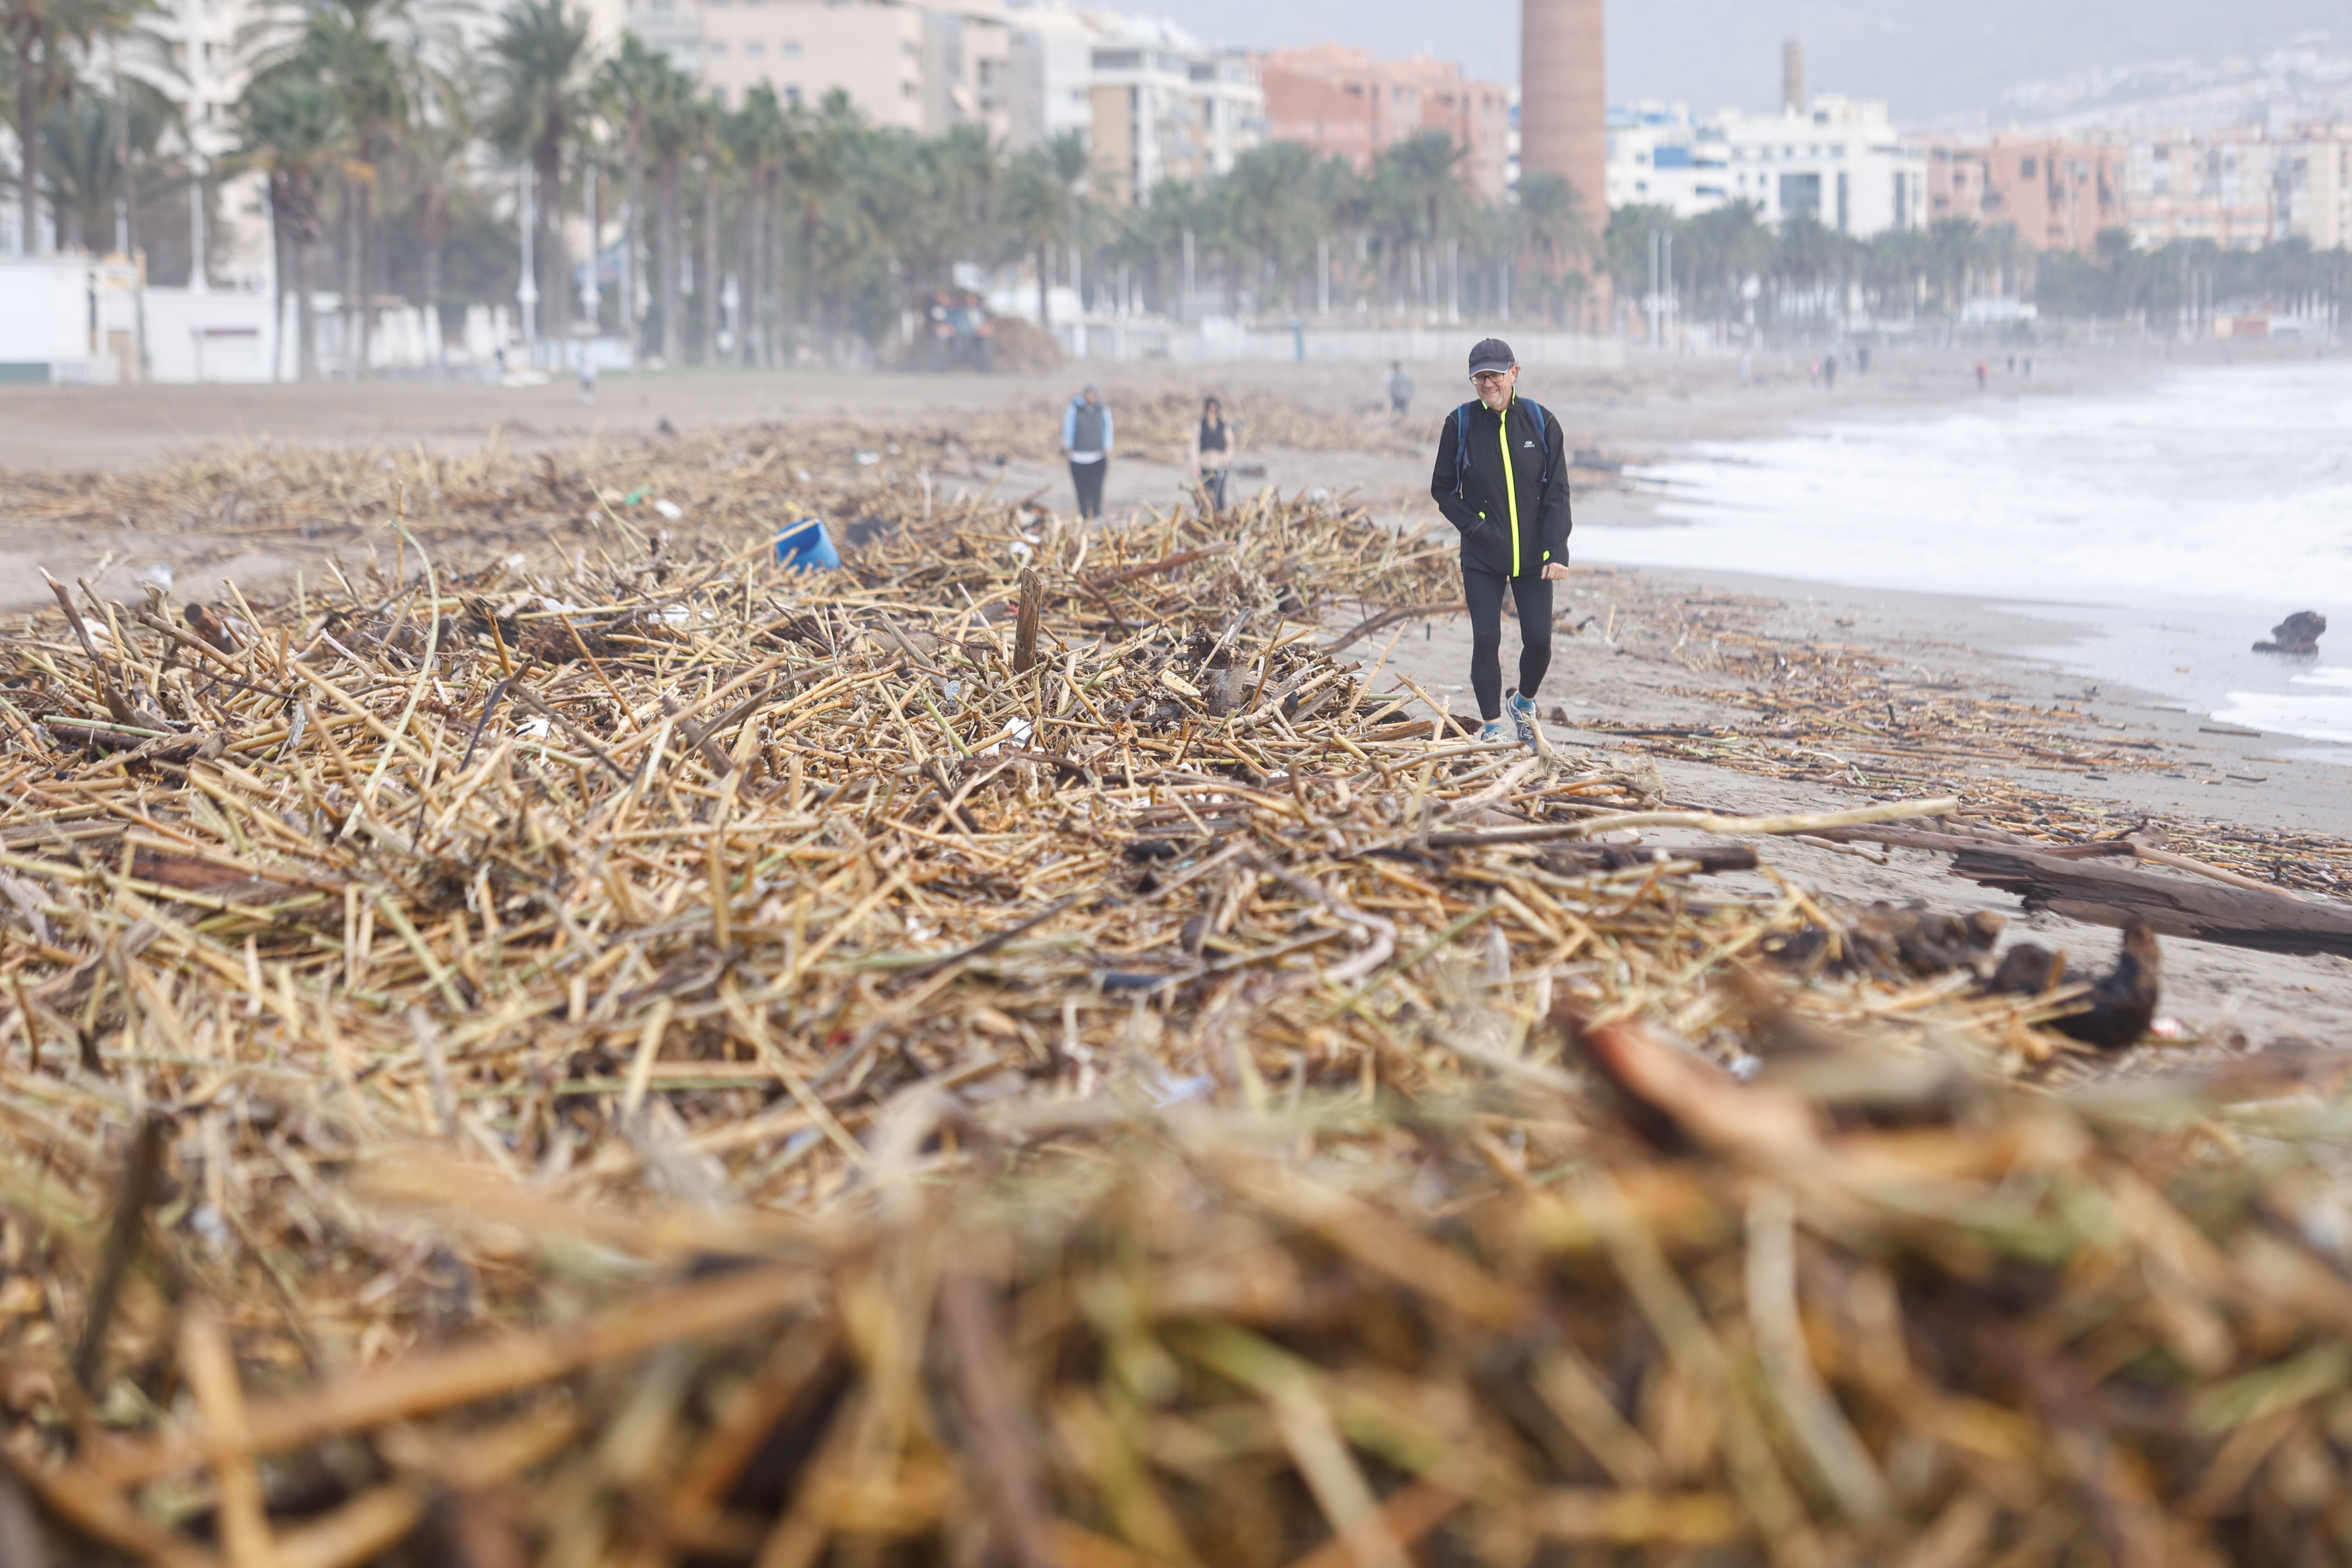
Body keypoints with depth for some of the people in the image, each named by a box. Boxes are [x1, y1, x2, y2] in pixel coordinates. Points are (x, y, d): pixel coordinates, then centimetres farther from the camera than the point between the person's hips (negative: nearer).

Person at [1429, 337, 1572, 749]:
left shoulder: (1541, 423, -2)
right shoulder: (1460, 424, -3)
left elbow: (1557, 494, -2)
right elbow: (1442, 490, 6)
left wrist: (1556, 552, -11)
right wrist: (1473, 525, -8)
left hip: (1532, 557, 0)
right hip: (1482, 559, 0)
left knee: (1539, 638, -4)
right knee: (1486, 639, -5)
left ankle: (1524, 702, 26)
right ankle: (1493, 726, 8)